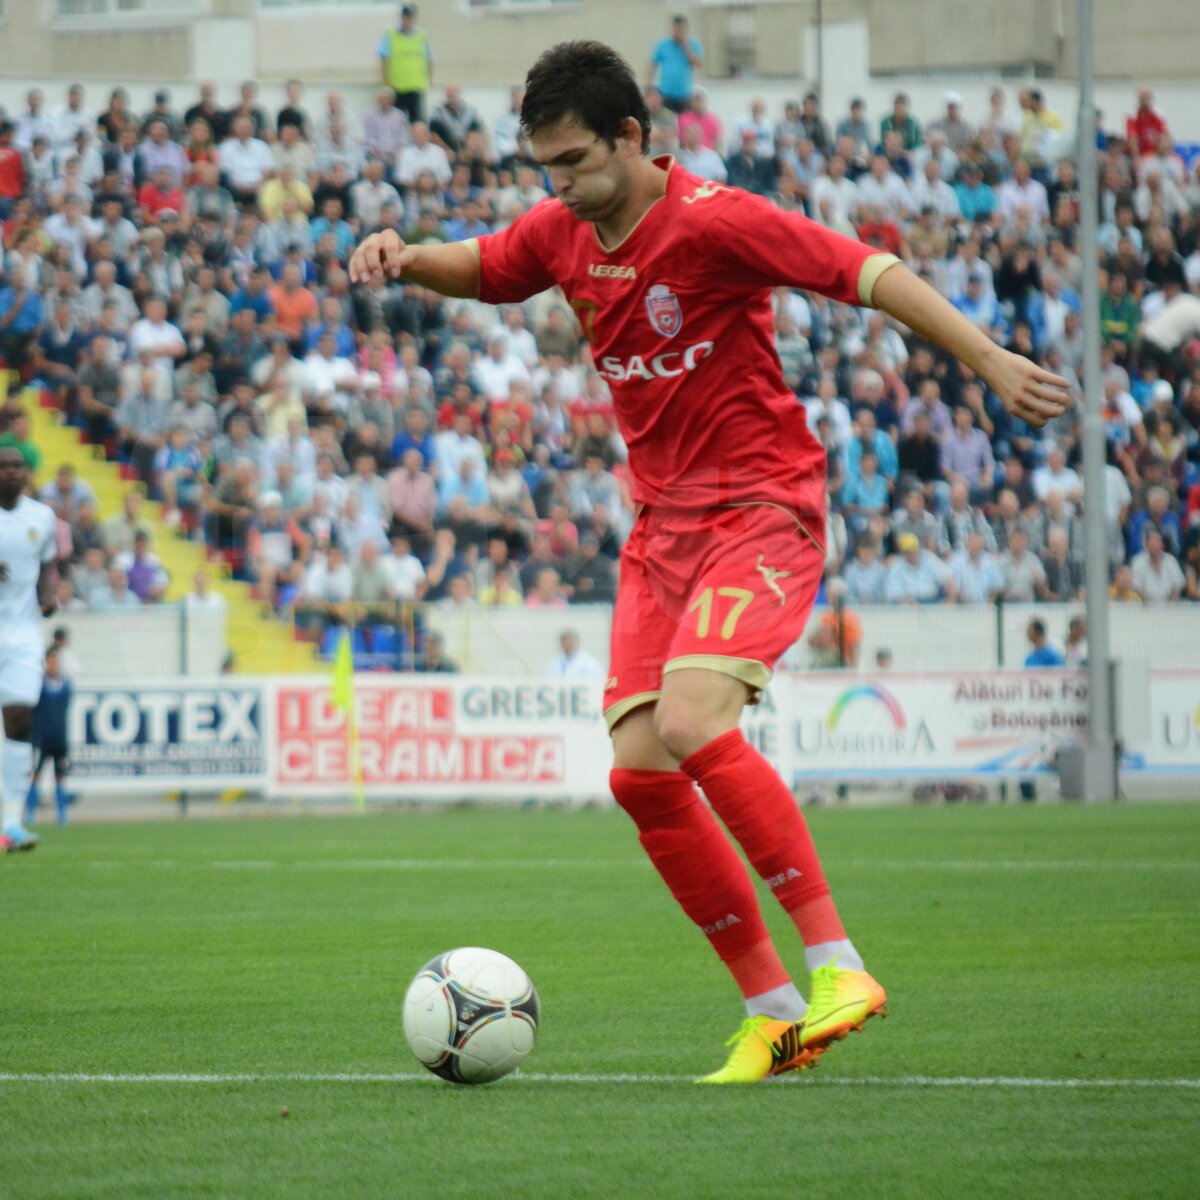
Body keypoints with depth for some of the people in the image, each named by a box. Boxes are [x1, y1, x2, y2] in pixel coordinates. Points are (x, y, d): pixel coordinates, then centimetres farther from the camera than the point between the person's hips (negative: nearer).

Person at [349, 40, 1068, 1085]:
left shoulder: (714, 222, -15)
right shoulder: (563, 234, 6)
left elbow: (869, 272, -16)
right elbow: (479, 270, 25)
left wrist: (988, 359, -23)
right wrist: (405, 258, 3)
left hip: (762, 509, -7)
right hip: (662, 524, 7)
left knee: (691, 723, -27)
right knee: (638, 772, -4)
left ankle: (837, 966, -22)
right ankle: (772, 1011, 4)